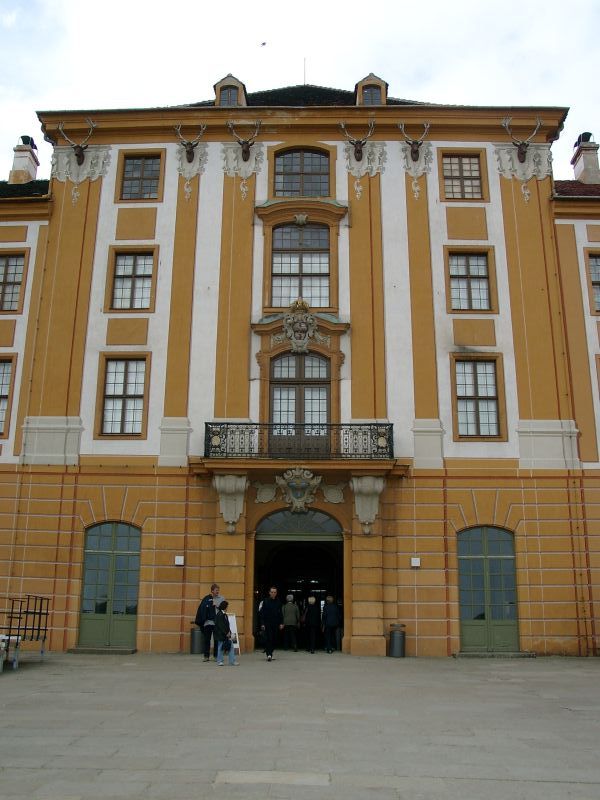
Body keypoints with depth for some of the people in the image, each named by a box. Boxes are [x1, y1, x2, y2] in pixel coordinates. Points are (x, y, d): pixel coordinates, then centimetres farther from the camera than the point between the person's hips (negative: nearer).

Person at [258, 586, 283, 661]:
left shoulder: (278, 602, 7)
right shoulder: (265, 601, -1)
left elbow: (280, 613, 11)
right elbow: (262, 613, -2)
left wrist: (281, 623, 4)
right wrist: (262, 624, -9)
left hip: (275, 624, 3)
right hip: (267, 623, -3)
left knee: (273, 639, 4)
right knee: (268, 639, -11)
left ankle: (270, 653, 16)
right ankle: (269, 654, -15)